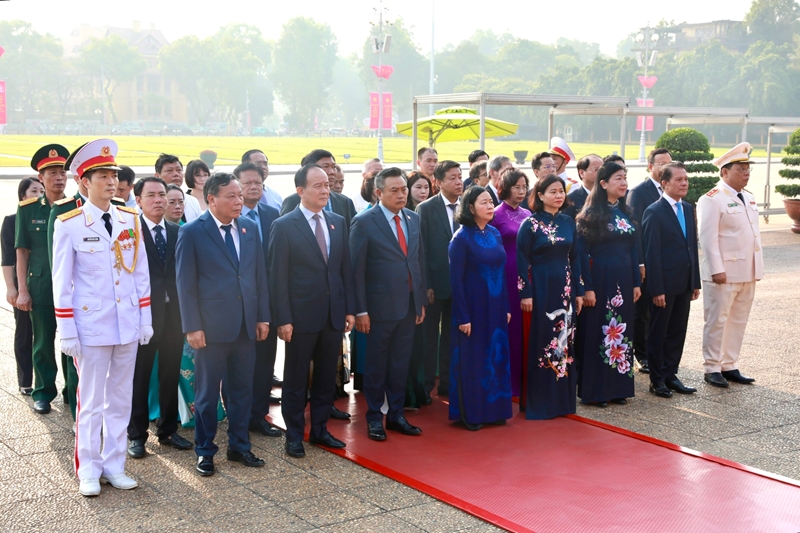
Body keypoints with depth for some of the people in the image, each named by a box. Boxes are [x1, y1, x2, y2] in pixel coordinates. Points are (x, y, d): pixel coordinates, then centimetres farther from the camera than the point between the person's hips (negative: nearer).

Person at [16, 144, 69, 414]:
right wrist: (22, 290, -3)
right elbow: (22, 251, 1)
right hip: (41, 287, 0)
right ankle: (43, 393, 21)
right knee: (43, 342, 8)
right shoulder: (27, 209, 0)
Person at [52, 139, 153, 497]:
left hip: (128, 325, 4)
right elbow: (61, 282, -5)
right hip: (91, 326, -4)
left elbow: (141, 272, 9)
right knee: (91, 401, 5)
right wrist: (67, 332, -8)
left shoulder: (130, 219, 5)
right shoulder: (69, 224, -7)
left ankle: (114, 466, 23)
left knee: (121, 399, 11)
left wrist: (145, 319, 6)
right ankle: (88, 471, 17)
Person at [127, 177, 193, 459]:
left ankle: (168, 430, 25)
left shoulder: (177, 232, 8)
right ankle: (137, 434, 18)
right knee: (139, 376, 7)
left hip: (174, 312, 4)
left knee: (171, 375, 12)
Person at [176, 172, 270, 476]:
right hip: (212, 326, -4)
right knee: (207, 393, 8)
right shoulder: (192, 233, -6)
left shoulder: (249, 228, 7)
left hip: (247, 325, 4)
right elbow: (186, 283, -7)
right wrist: (192, 327, -11)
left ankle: (239, 446, 27)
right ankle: (204, 451, 21)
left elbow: (260, 275, 10)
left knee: (242, 390, 13)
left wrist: (263, 316, 6)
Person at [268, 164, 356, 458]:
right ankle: (294, 435, 19)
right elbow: (278, 276, -9)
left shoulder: (338, 222, 8)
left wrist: (350, 309, 6)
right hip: (301, 316, -5)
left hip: (334, 314, 5)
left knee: (327, 376, 13)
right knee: (296, 379, 7)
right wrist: (283, 319, -13)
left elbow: (345, 269, 10)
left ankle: (320, 429, 26)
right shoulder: (284, 226, -8)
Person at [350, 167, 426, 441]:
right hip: (380, 306, -5)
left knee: (401, 364, 13)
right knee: (376, 365, 8)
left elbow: (419, 262, 12)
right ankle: (374, 418, 21)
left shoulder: (413, 219, 8)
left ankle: (396, 415, 26)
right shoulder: (364, 222, -9)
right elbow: (356, 270, -10)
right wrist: (360, 310, -12)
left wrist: (421, 301, 10)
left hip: (409, 305, 5)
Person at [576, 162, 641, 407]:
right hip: (600, 279, -6)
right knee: (598, 330, 0)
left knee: (621, 331, 10)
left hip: (623, 280, 6)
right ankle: (594, 391, 8)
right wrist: (587, 288, -16)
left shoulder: (626, 213, 10)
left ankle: (618, 387, 20)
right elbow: (582, 252, -12)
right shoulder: (591, 214, -9)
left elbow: (633, 249, 12)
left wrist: (636, 282, 8)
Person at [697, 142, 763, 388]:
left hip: (747, 273, 8)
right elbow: (708, 237, -15)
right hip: (724, 273, -8)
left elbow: (755, 233, 18)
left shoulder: (748, 198, 14)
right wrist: (717, 270, -19)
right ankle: (712, 368, 10)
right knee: (717, 321, 1)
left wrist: (757, 267, 13)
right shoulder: (712, 199, -11)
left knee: (738, 321, 11)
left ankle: (729, 366, 20)